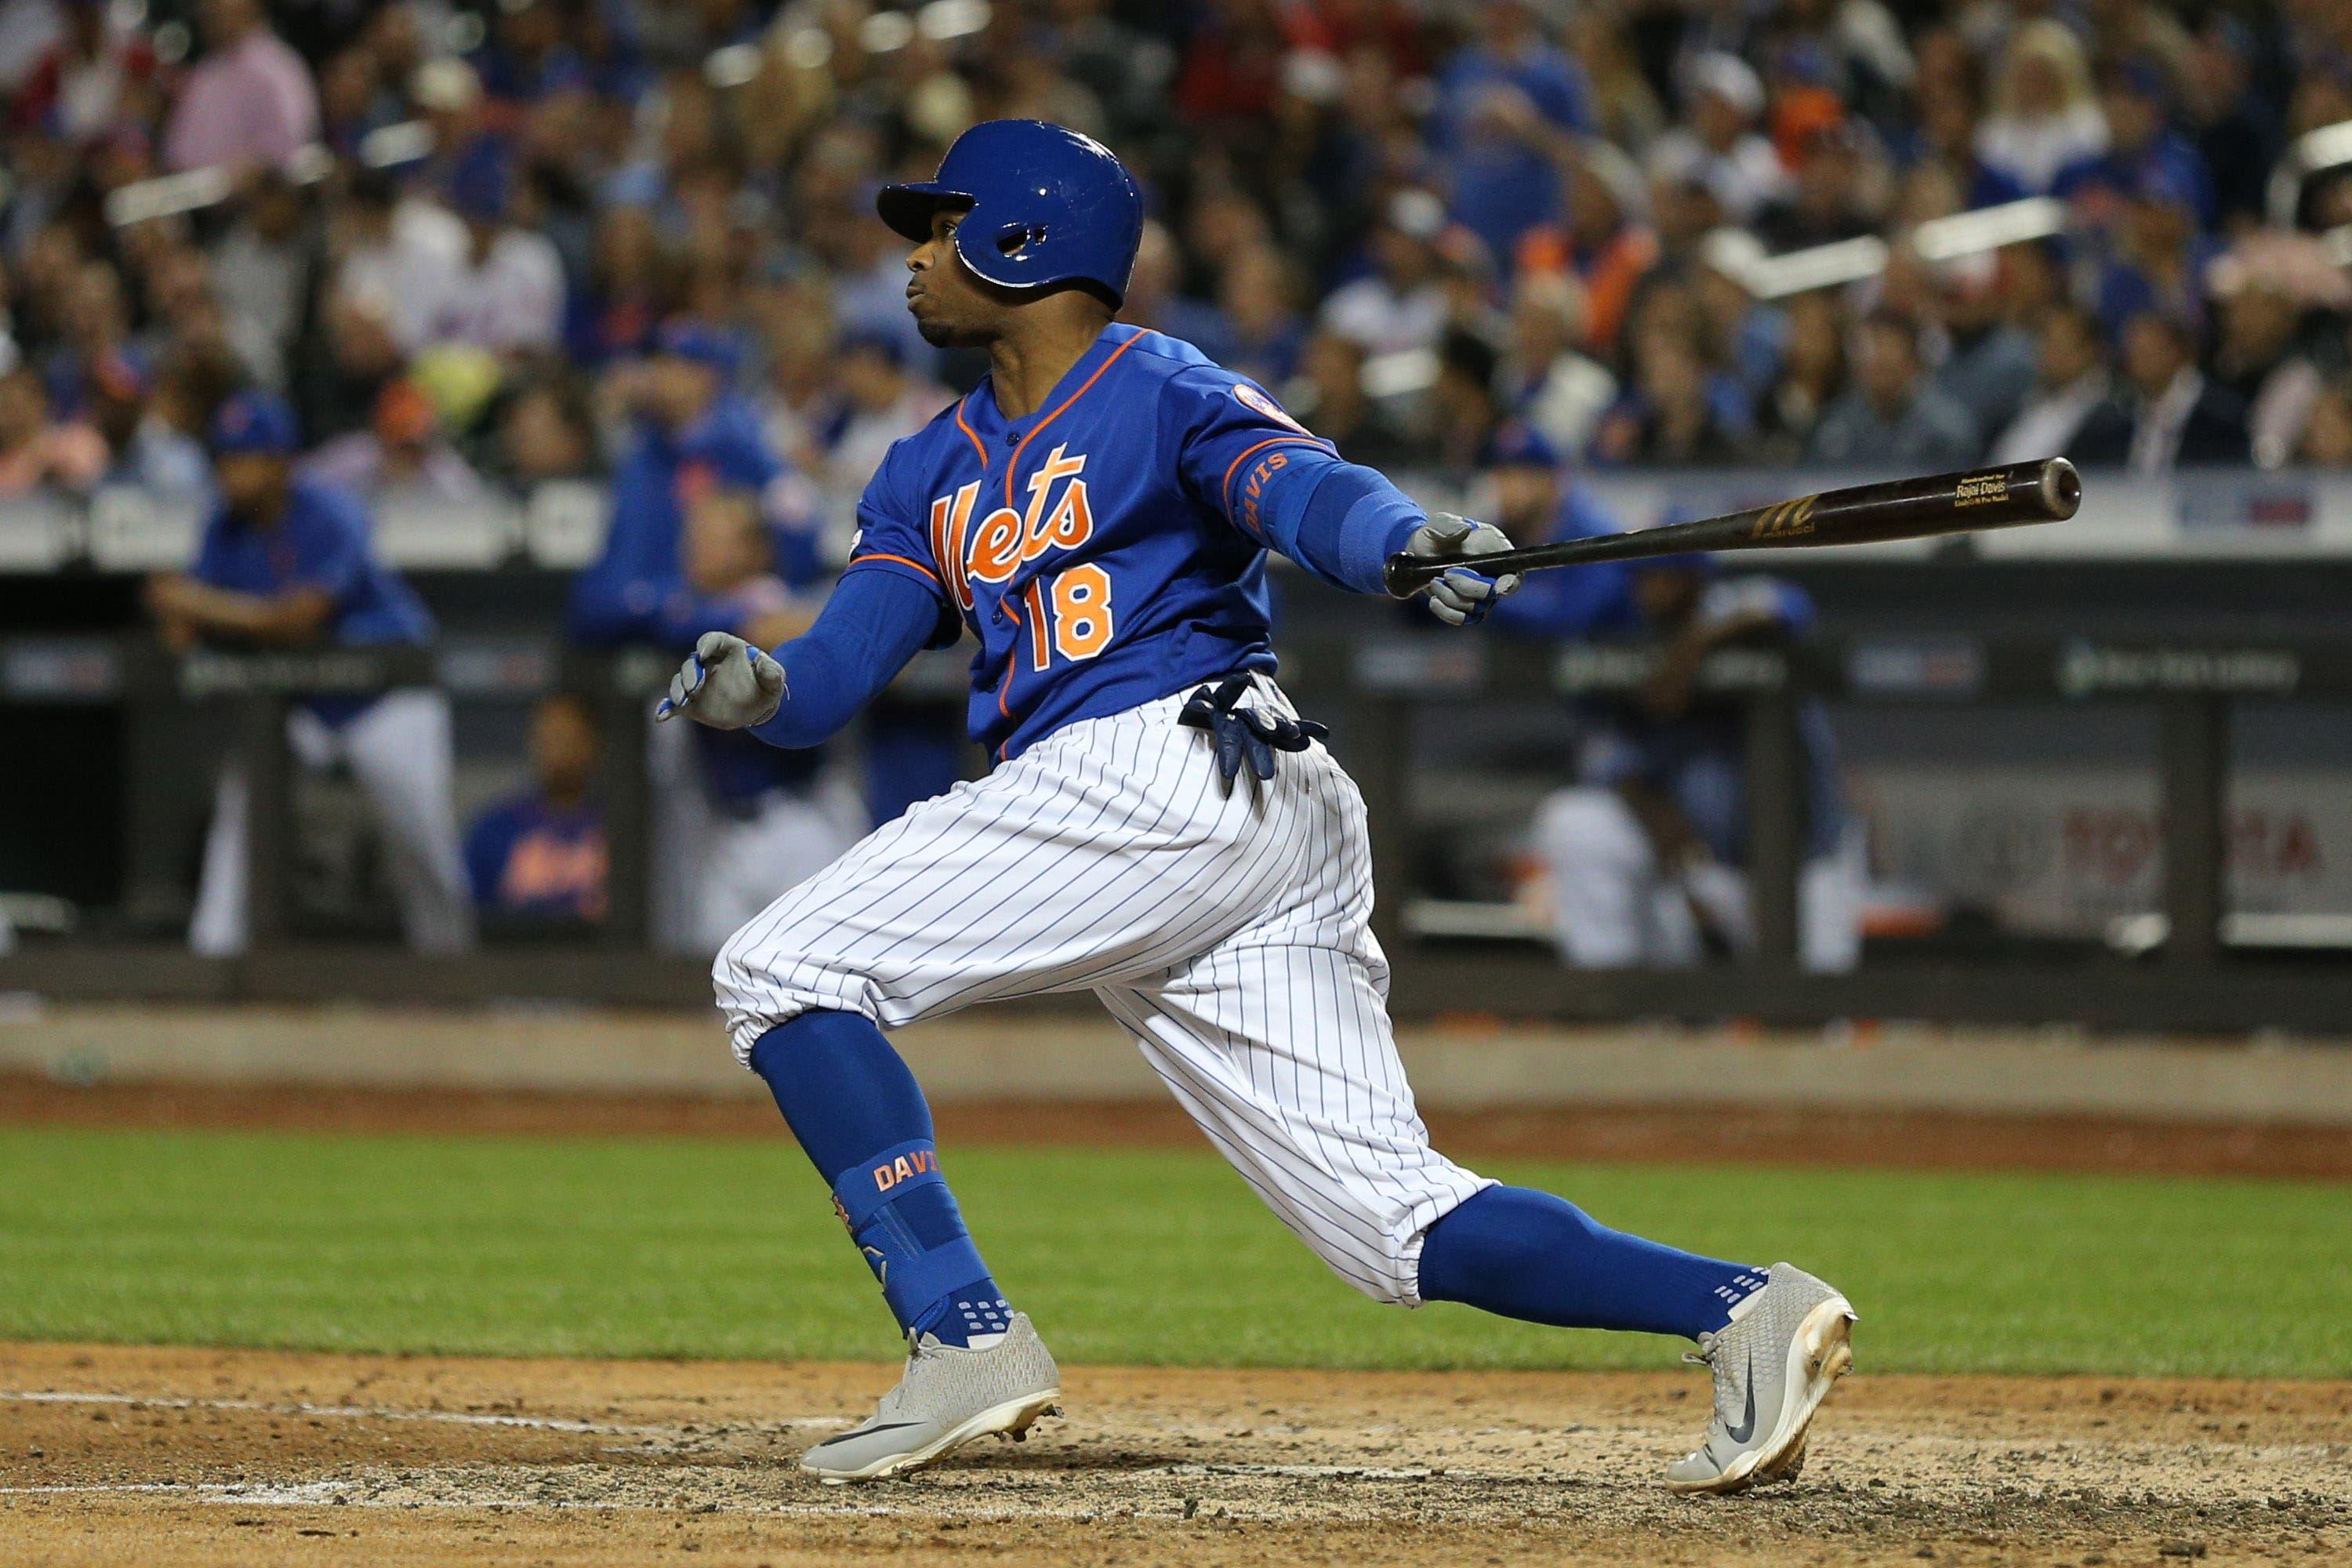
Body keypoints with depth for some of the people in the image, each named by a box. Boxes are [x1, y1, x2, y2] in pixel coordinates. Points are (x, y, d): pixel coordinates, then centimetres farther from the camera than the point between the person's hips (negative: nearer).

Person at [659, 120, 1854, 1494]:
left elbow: (1301, 485, -17)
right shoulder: (937, 473, 26)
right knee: (1399, 1225, -2)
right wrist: (760, 690, -7)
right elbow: (840, 671, 18)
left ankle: (964, 1338, -18)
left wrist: (1411, 542, -40)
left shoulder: (1165, 393, 2)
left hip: (1173, 773, -8)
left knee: (784, 971, -9)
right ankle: (1739, 1309, -12)